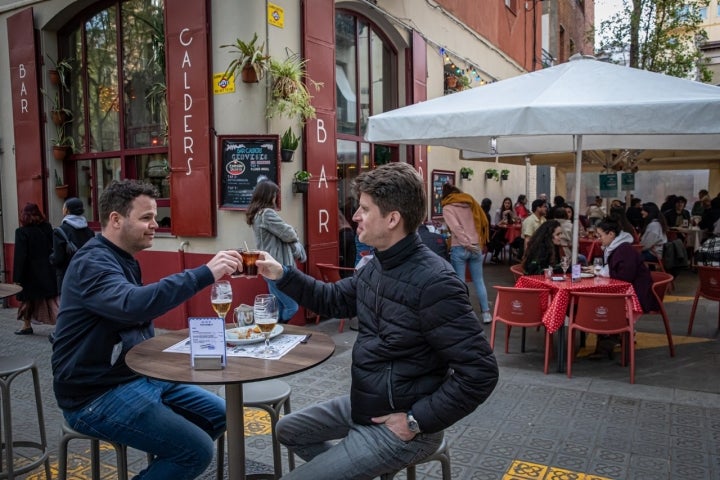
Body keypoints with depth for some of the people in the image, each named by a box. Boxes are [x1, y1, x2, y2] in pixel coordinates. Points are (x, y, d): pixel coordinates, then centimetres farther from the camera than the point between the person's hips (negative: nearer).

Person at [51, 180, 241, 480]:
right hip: (96, 395, -9)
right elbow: (133, 304, -40)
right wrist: (205, 273, -42)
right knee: (197, 450, -18)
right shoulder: (93, 263, -20)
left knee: (218, 414, 9)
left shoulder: (122, 260, 12)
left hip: (138, 376, 10)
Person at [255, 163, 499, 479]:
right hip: (361, 405, 9)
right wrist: (283, 275, 6)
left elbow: (480, 372, -28)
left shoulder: (434, 283, -29)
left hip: (395, 425, -9)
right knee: (288, 430, 24)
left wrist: (418, 421, -23)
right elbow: (334, 300, 18)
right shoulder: (377, 266, 1)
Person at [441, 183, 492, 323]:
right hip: (477, 247, 5)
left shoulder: (447, 208, -1)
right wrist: (482, 242, 16)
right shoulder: (471, 202, 14)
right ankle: (486, 314, 13)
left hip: (459, 248, -5)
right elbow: (484, 222, 12)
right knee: (479, 281, 11)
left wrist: (466, 243, -17)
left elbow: (455, 227, -15)